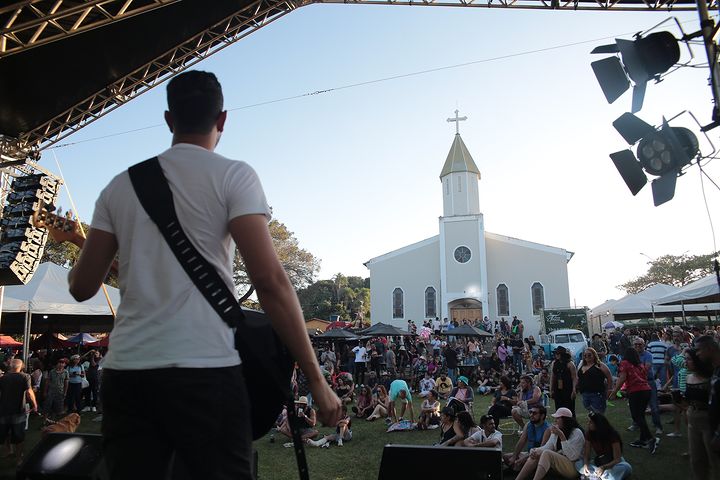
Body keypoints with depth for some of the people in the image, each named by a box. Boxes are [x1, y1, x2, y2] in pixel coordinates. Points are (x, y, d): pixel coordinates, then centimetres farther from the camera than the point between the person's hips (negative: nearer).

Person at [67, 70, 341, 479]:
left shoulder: (120, 186, 12)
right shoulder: (232, 176, -1)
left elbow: (83, 286, 13)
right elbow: (270, 280, -11)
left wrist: (78, 270, 39)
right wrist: (316, 378, -8)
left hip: (125, 369, 5)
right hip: (203, 369, -4)